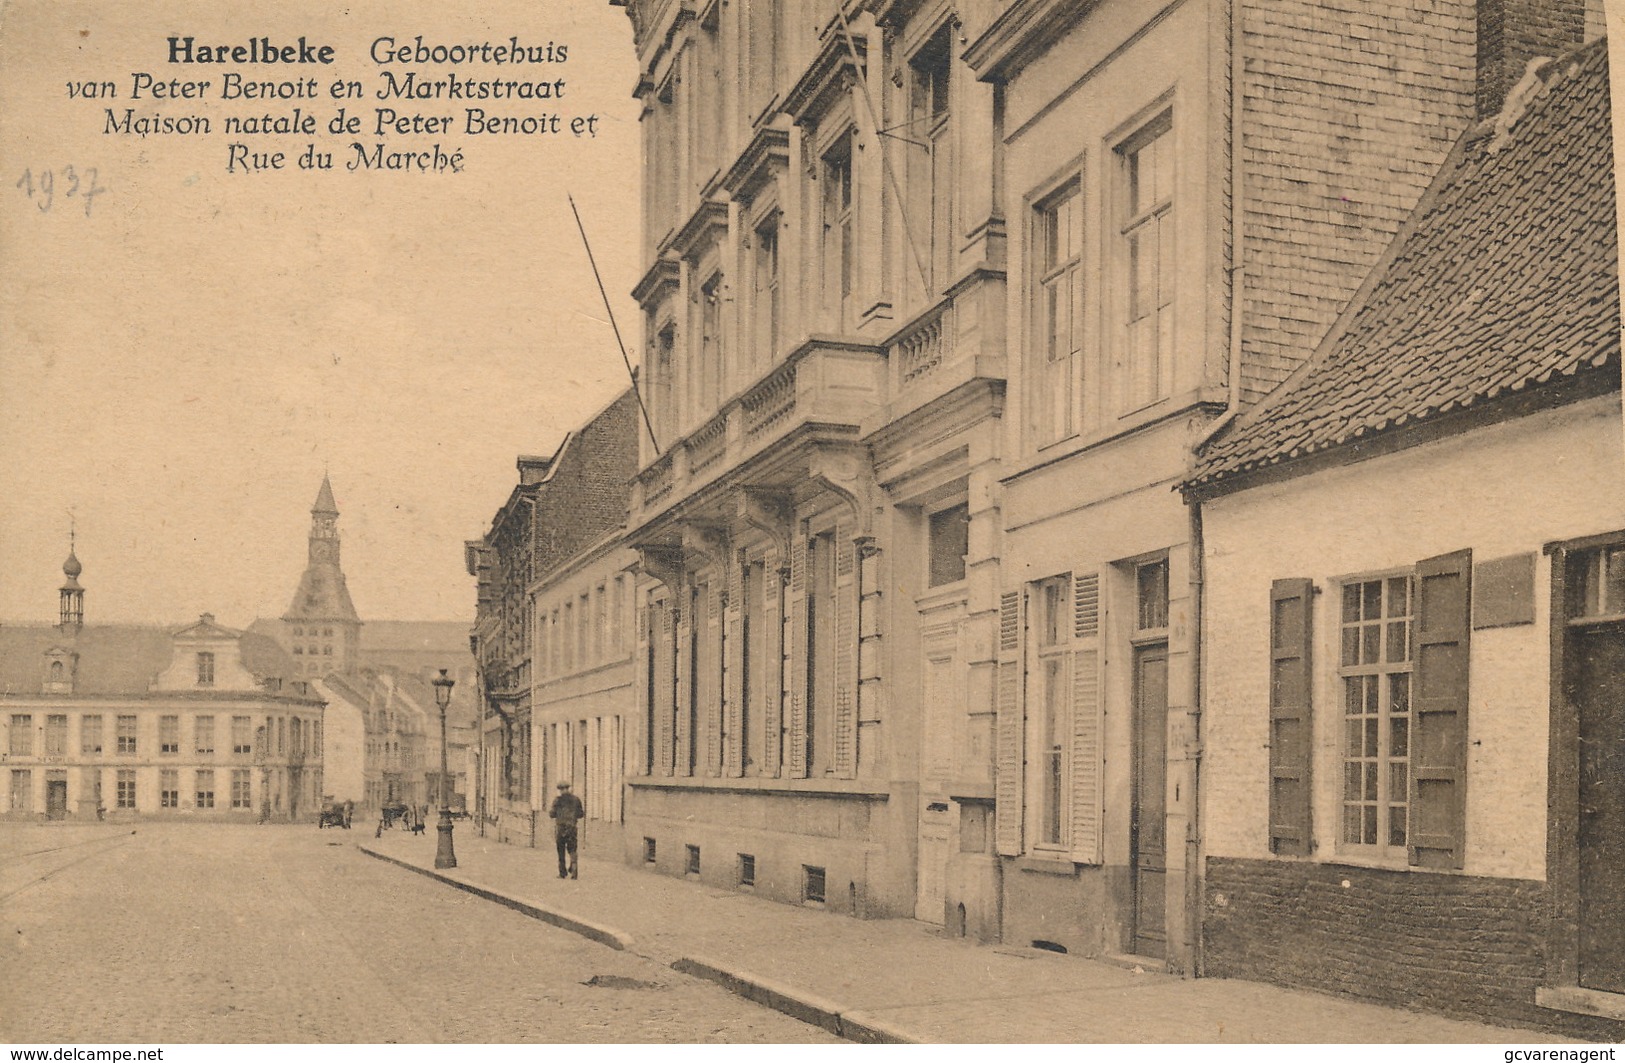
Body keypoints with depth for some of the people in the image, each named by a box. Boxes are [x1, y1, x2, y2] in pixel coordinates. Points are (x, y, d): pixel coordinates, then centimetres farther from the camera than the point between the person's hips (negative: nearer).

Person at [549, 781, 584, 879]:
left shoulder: (558, 800, -3)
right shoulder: (576, 799, 4)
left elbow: (553, 814, -3)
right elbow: (579, 814, 5)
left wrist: (549, 811, 17)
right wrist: (584, 813, 27)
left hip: (560, 827, -2)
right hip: (572, 827, 2)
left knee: (561, 851, 9)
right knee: (572, 850, 7)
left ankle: (562, 872, 10)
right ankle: (573, 870, -11)